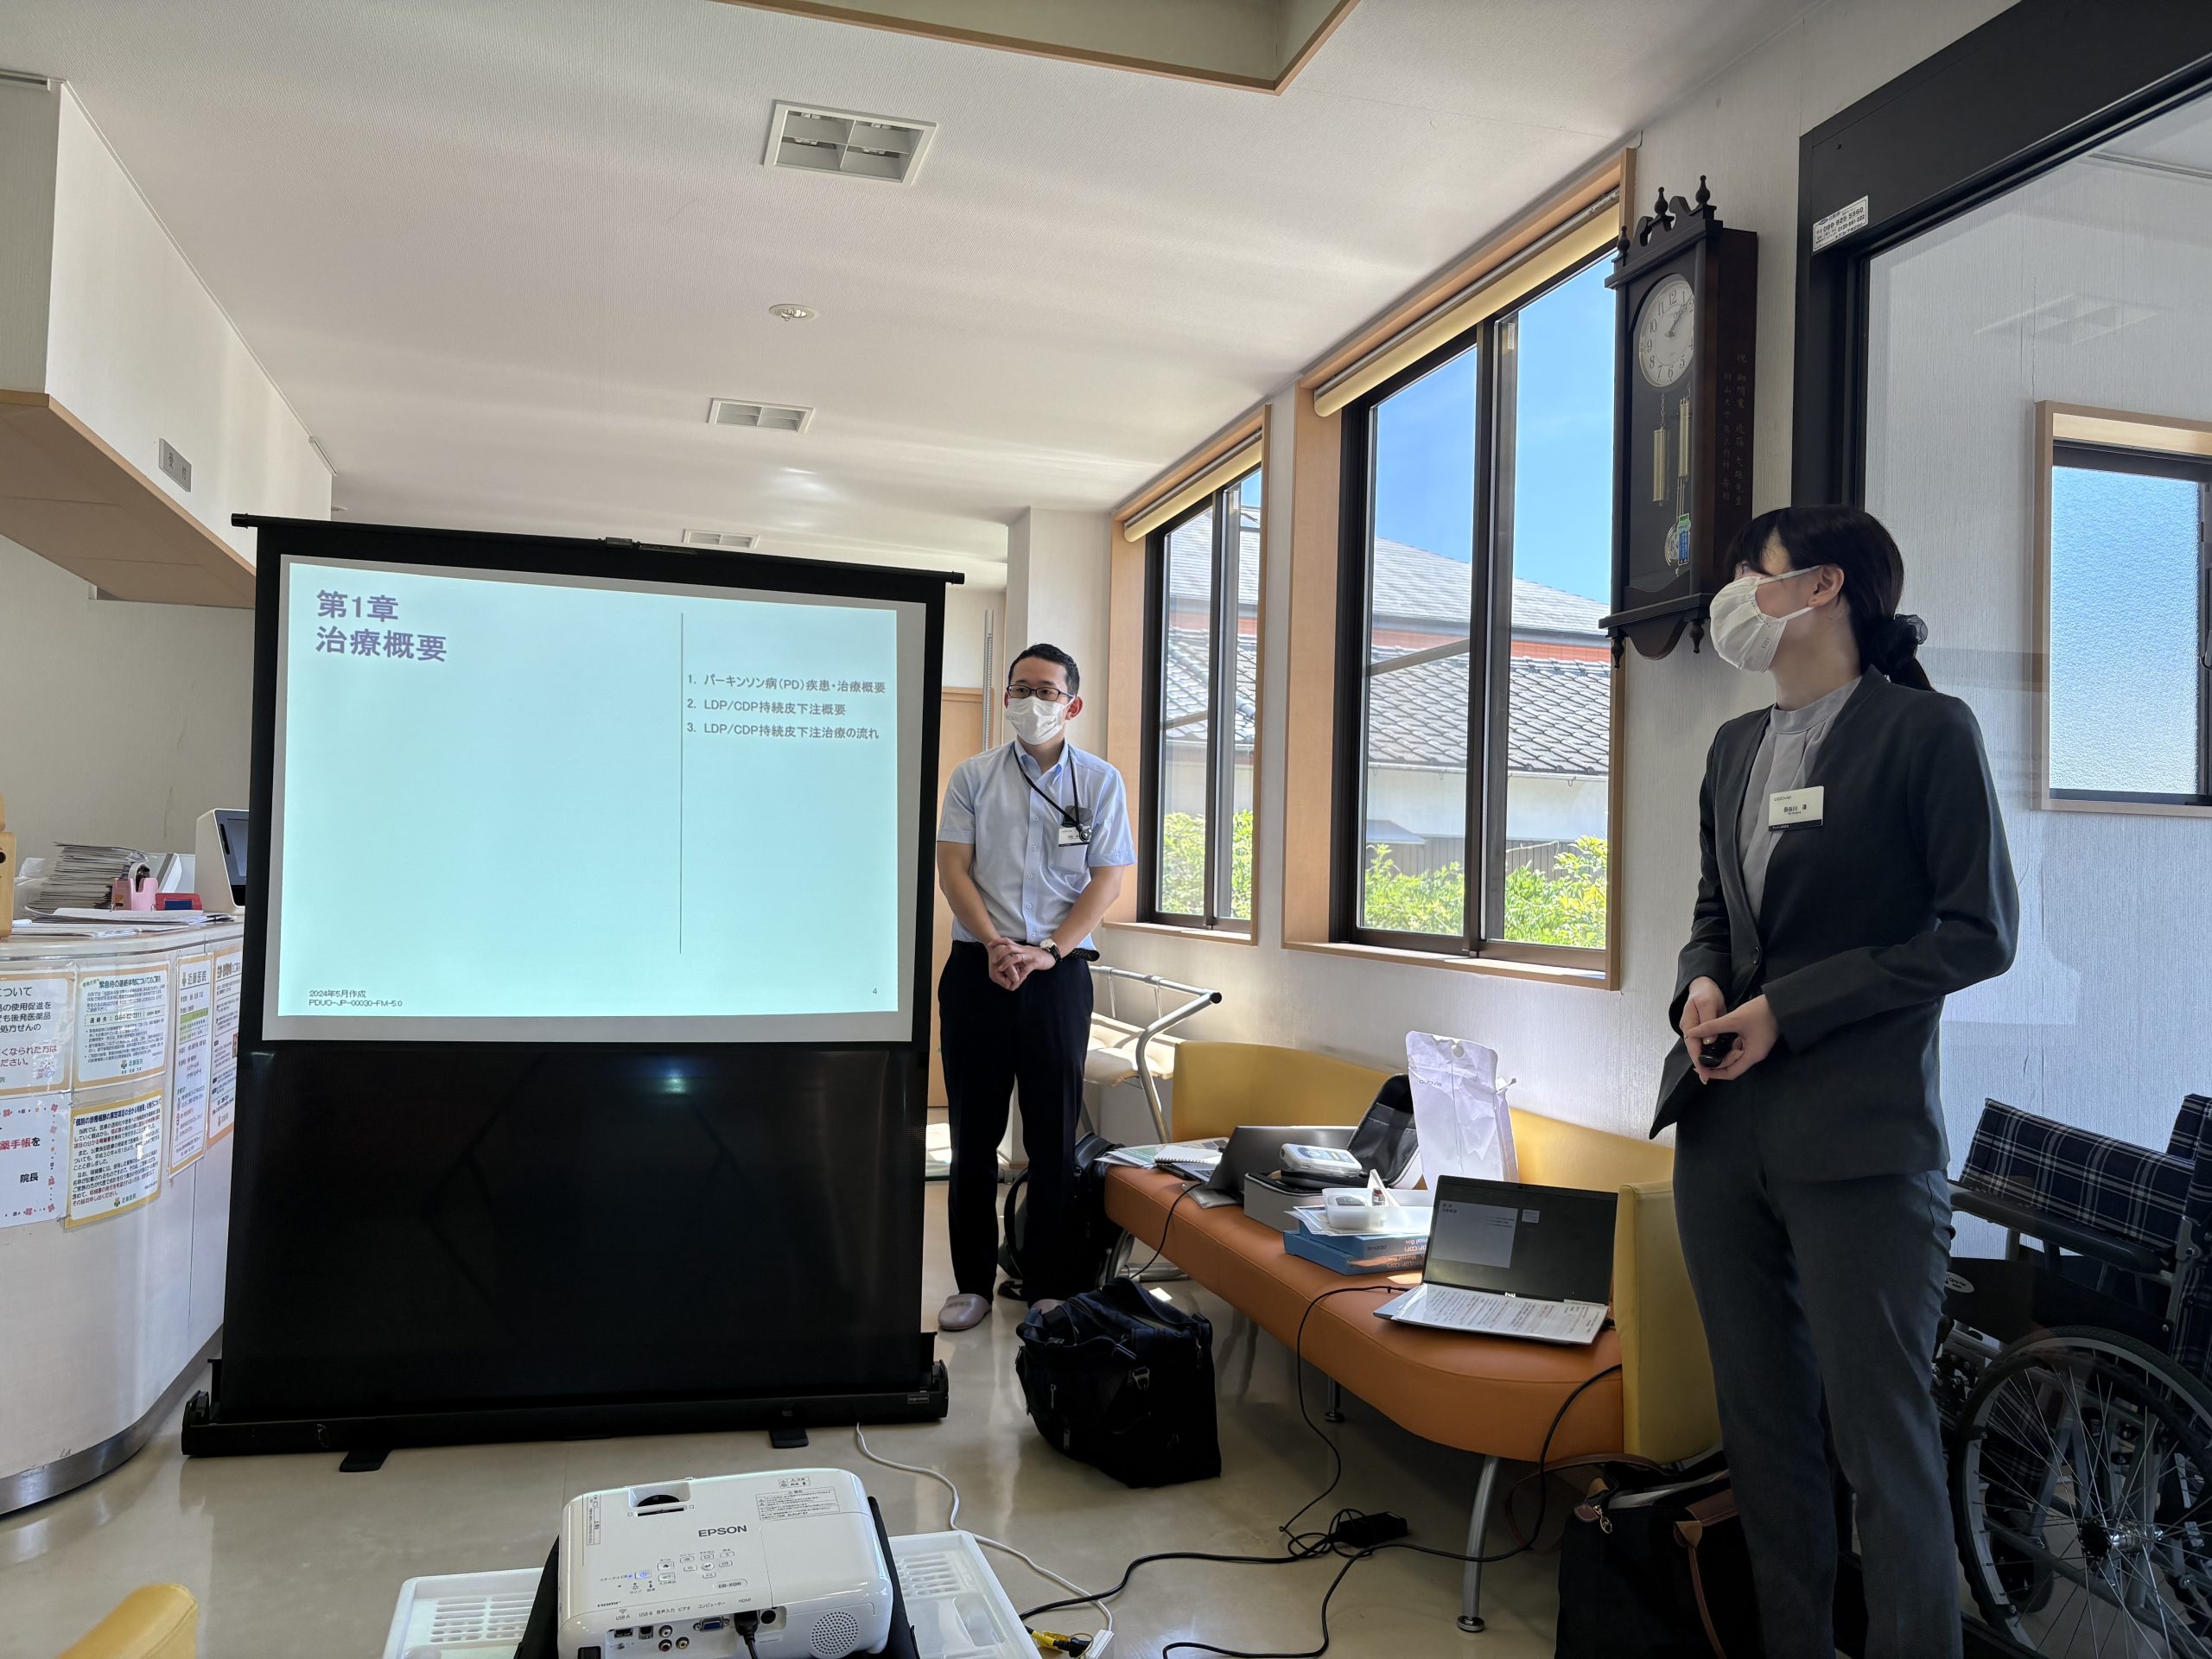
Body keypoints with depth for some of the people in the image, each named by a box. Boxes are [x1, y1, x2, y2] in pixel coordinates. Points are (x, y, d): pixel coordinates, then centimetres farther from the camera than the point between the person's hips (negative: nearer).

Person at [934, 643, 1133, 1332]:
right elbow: (953, 868, 1)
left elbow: (1109, 879, -1)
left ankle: (1050, 1286, 15)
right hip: (978, 968, 1)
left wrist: (1048, 951, -12)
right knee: (974, 1133, 6)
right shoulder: (973, 776, 7)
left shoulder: (1100, 781, 5)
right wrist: (995, 945, -13)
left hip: (1058, 971, -1)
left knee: (1053, 1134, 4)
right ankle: (972, 1282, 17)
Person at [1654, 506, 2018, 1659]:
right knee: (1760, 1425, 15)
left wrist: (1790, 1010, -14)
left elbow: (1980, 933, -9)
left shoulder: (1927, 731, -6)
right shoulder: (1736, 746, 14)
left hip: (1855, 1140, -7)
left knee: (1882, 1439, 2)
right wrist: (1701, 985, -1)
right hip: (1723, 1129, 7)